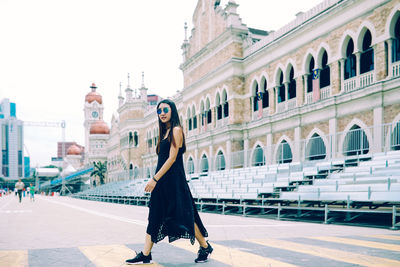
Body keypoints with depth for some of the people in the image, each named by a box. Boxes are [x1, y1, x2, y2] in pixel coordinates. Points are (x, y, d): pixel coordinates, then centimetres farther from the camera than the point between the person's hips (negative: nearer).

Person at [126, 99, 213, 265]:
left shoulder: (176, 130, -9)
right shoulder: (164, 132, 17)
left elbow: (172, 158, -16)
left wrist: (155, 179, -18)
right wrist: (155, 180, 12)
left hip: (173, 180, -9)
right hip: (161, 181, 9)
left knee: (183, 216, -1)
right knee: (155, 216, 7)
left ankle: (205, 247, 15)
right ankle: (145, 255, 11)